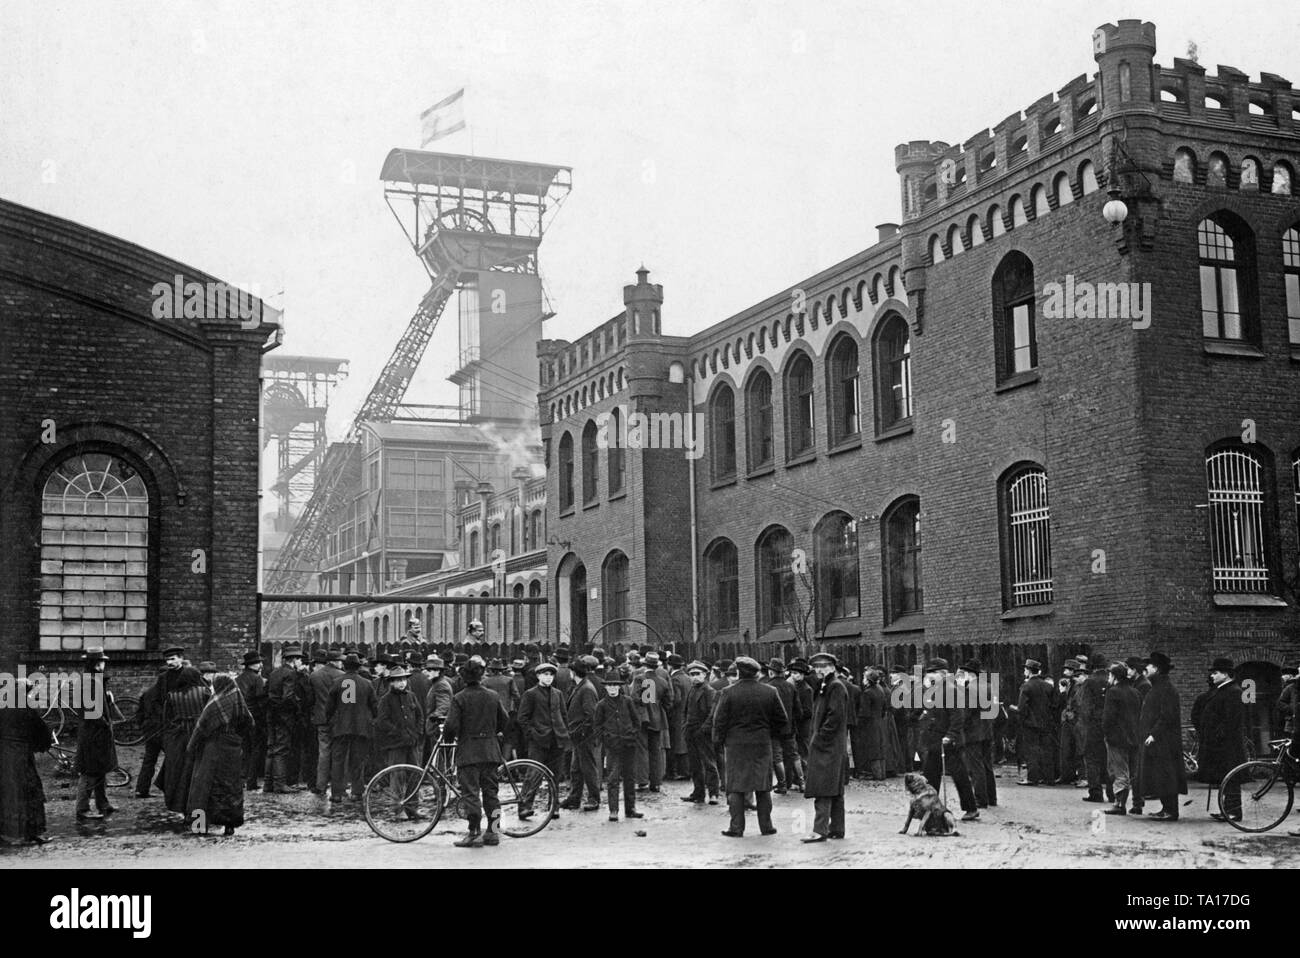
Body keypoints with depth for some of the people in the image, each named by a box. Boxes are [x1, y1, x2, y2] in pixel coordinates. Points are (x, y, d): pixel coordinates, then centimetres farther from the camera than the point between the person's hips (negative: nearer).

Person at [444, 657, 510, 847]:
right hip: (490, 750, 4)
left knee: (470, 792, -1)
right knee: (490, 791, 10)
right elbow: (505, 721, 9)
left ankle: (474, 833, -4)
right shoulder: (493, 696, 4)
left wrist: (448, 735, 8)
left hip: (468, 751, -4)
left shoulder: (459, 698, -8)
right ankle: (492, 833, 13)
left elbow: (452, 726, -13)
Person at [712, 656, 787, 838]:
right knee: (763, 785, 11)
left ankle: (736, 827, 3)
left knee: (736, 786, 4)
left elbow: (719, 720, -5)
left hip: (736, 744, -2)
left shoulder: (729, 693, -8)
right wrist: (774, 734, 23)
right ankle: (766, 825, 14)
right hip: (762, 744, 2)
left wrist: (718, 741, 6)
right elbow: (782, 720, 8)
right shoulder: (770, 692, 1)